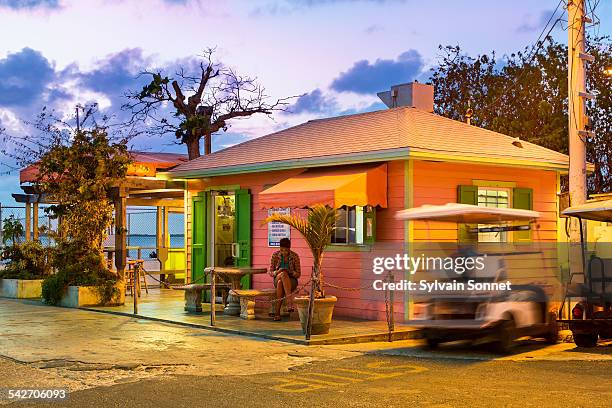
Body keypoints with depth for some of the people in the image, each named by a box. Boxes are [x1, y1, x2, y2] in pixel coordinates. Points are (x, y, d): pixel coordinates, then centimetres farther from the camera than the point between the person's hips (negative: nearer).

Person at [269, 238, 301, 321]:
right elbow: (270, 272, 2)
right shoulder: (275, 255, -2)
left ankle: (277, 312, -38)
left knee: (280, 283, -36)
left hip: (291, 281, -1)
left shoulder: (295, 256, -5)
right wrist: (277, 272, -20)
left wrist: (289, 272, -21)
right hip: (277, 279, 1)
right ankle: (289, 301, -45)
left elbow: (298, 274, 0)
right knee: (283, 274, -35)